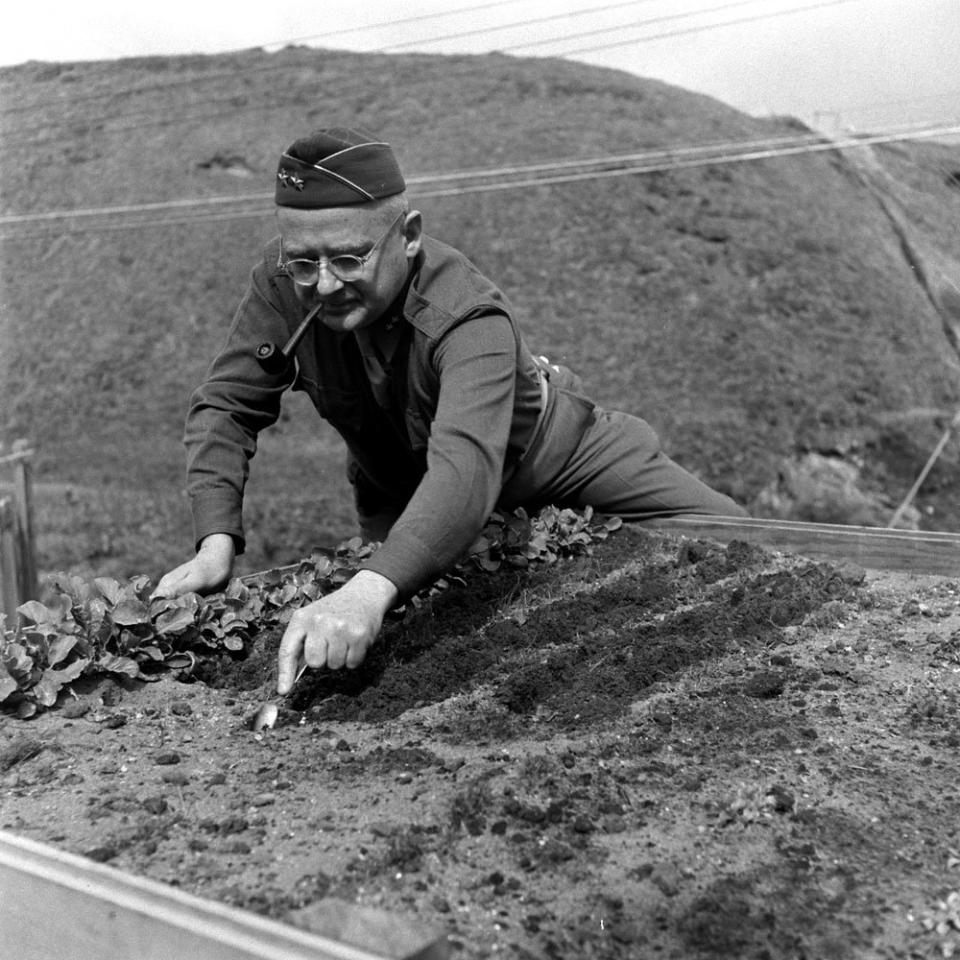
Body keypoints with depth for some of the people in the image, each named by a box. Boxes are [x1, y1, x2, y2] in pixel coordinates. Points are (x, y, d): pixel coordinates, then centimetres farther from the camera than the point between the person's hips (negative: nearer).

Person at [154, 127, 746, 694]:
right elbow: (224, 407, -18)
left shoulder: (468, 318, -42)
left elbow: (468, 465, -57)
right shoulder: (284, 285, -26)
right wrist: (217, 543, -34)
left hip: (549, 454, -3)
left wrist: (370, 591, -73)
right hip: (398, 492, 4)